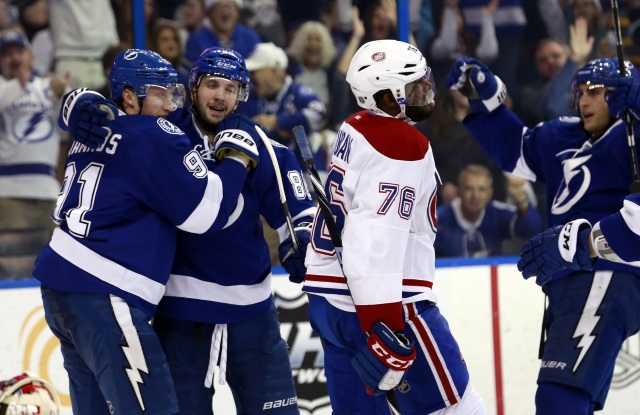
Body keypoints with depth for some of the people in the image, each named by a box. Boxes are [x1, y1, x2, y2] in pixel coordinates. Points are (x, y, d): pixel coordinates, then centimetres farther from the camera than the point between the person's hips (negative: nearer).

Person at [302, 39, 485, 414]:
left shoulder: (356, 130, 13)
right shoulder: (402, 143, -14)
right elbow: (376, 239, -24)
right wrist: (381, 326, -28)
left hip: (330, 301, 9)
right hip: (382, 302, -9)